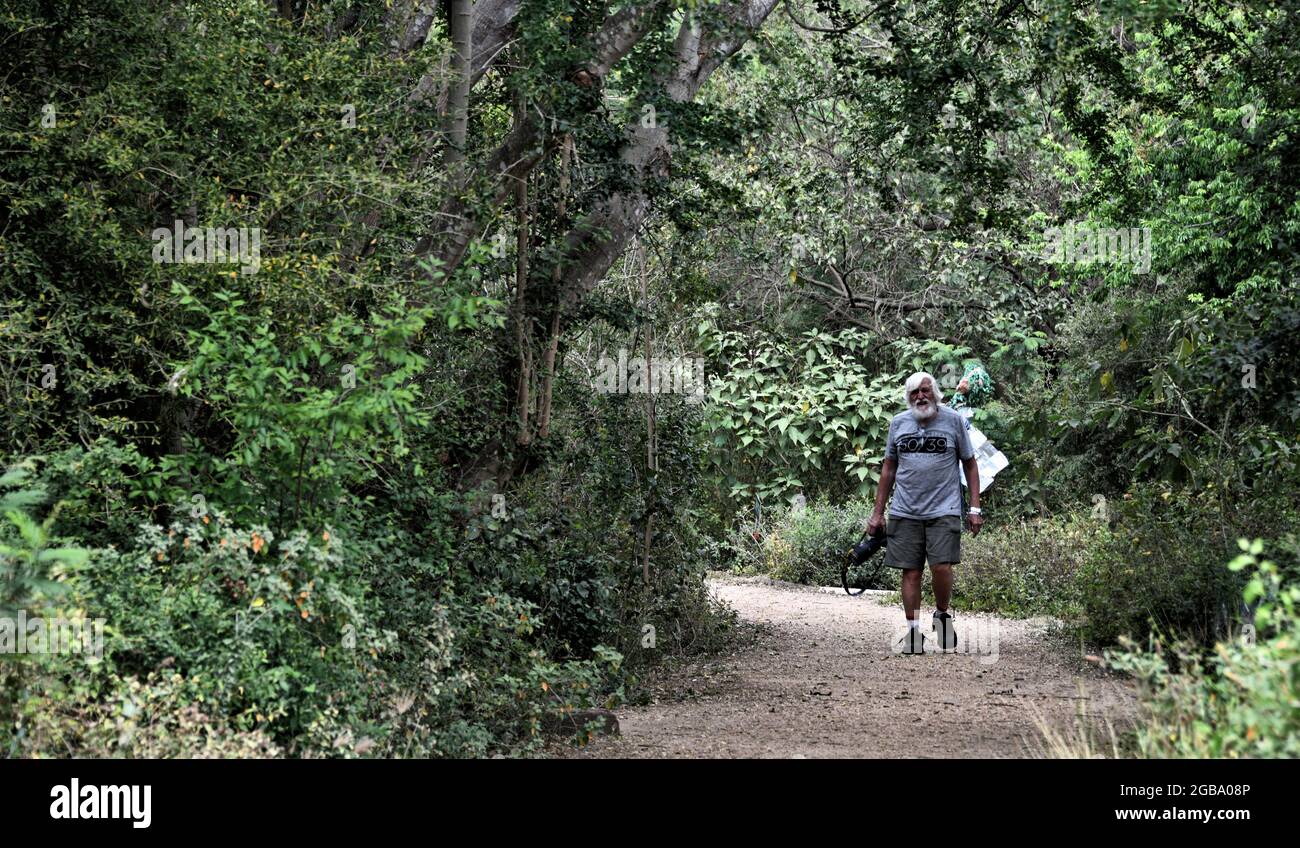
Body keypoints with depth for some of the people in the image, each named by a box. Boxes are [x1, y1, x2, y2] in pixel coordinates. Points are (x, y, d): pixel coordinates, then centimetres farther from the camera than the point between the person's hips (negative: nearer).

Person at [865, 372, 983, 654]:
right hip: (905, 512, 2)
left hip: (944, 511, -2)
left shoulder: (954, 421, 3)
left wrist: (975, 508, 1)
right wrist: (878, 512, 12)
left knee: (941, 567, -14)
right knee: (911, 571, 2)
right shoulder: (898, 423, 9)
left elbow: (969, 464, 7)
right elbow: (888, 469, 15)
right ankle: (913, 631, 9)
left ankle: (942, 615, 12)